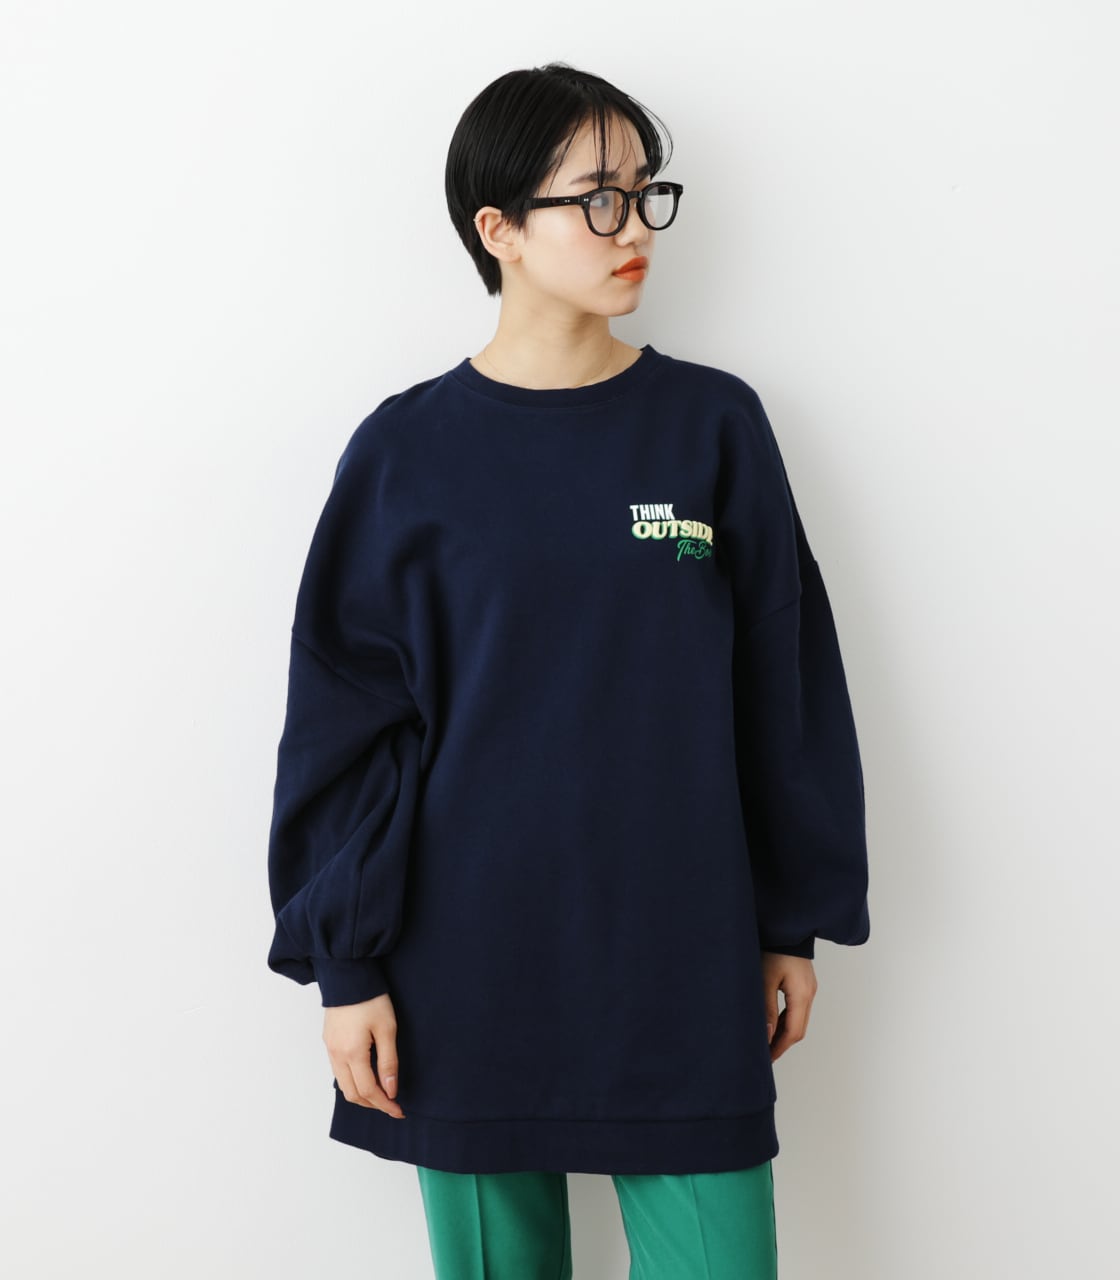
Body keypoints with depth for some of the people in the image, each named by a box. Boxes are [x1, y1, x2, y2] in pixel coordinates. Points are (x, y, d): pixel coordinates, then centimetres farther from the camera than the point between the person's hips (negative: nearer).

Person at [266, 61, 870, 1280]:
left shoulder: (713, 425, 0)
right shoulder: (408, 451, -3)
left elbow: (783, 685, 5)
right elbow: (346, 722, 0)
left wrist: (795, 924, 8)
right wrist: (345, 964, -2)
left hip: (686, 967, 1)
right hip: (470, 978, 0)